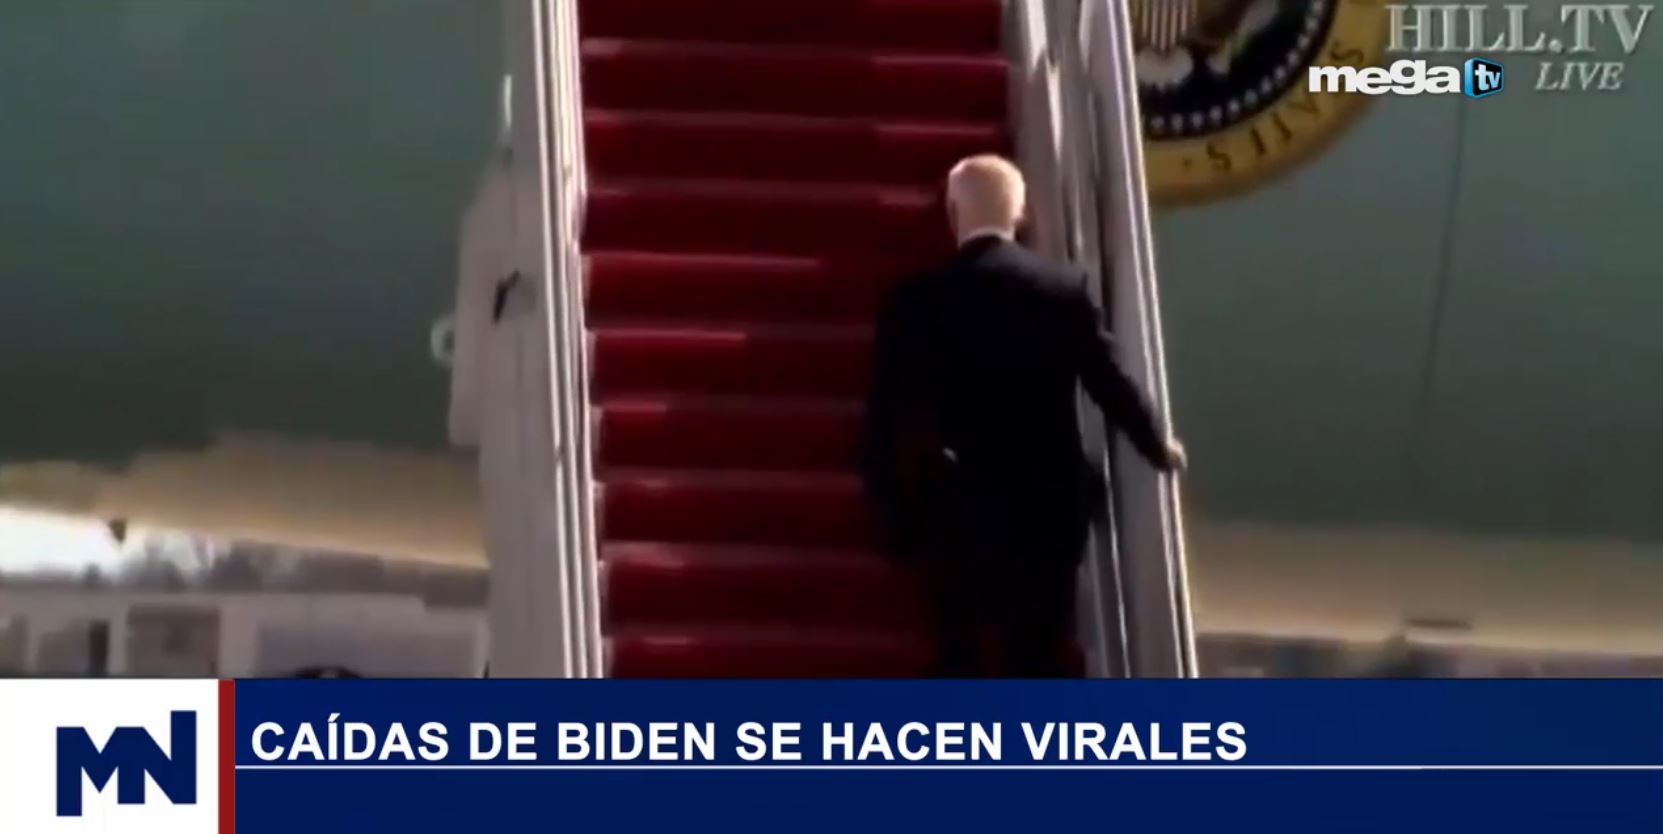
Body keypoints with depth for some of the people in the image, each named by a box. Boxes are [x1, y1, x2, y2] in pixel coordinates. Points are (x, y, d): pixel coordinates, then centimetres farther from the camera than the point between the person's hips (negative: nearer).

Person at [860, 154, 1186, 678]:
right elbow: (1110, 382, 2)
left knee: (960, 667, 6)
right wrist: (1158, 448, 20)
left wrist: (894, 517, 5)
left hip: (954, 518, -1)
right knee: (1044, 668, 7)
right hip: (1047, 512, 1)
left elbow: (887, 416, -5)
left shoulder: (916, 300, -6)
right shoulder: (1066, 289, -3)